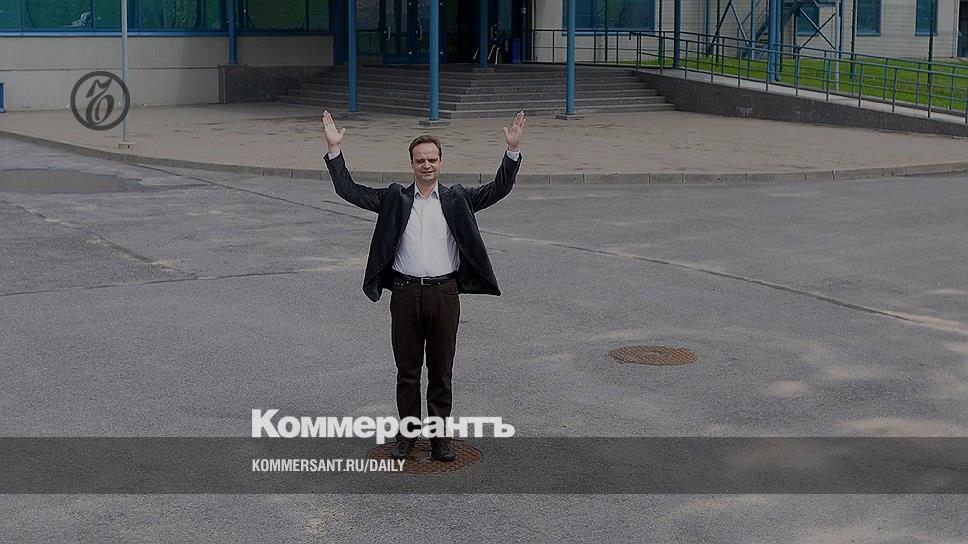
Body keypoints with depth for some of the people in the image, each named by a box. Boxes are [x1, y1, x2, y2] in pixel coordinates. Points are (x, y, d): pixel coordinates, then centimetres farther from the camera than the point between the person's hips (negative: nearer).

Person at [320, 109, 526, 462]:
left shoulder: (457, 199, 6)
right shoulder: (395, 199, 7)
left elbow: (498, 189, -1)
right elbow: (349, 191, 4)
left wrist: (513, 150, -13)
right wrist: (334, 149, -5)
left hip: (445, 293, 0)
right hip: (406, 293, 0)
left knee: (441, 372, 7)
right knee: (407, 371, 9)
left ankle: (439, 437, 18)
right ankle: (407, 434, 21)